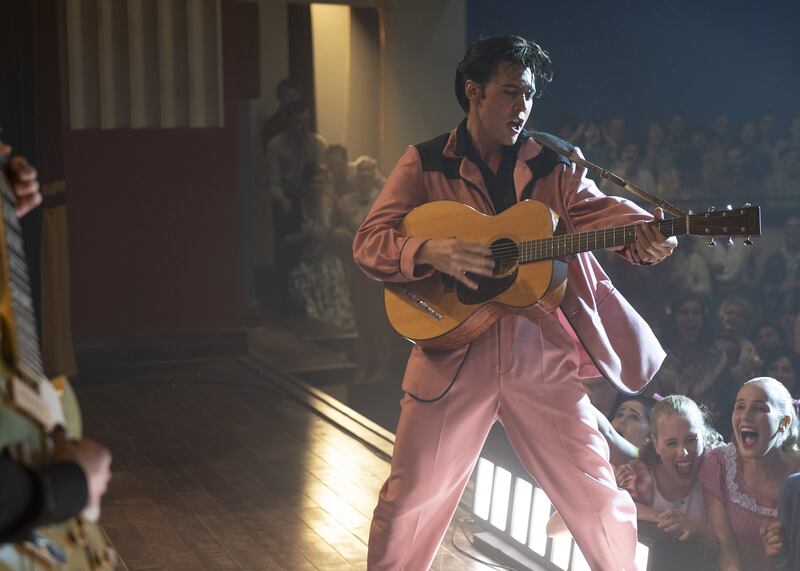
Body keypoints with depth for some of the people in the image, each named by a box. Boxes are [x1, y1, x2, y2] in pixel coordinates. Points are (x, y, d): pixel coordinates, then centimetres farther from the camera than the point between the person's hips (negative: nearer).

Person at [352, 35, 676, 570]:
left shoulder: (554, 164, 8)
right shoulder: (425, 163, 2)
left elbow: (595, 208, -9)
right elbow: (369, 242, -5)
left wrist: (646, 232, -31)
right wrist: (431, 252, -24)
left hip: (542, 351, 1)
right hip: (454, 351, -1)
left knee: (599, 495, 4)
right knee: (411, 496, 5)